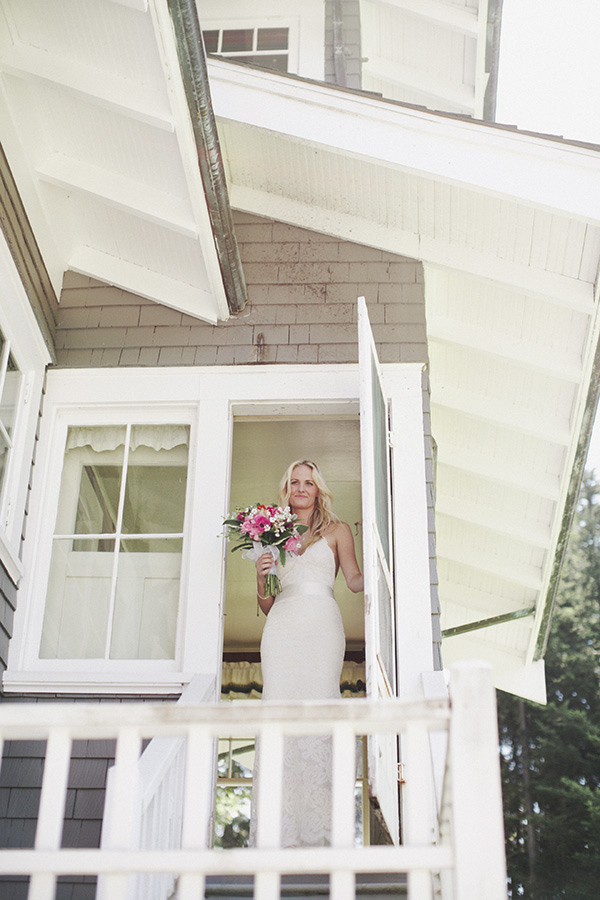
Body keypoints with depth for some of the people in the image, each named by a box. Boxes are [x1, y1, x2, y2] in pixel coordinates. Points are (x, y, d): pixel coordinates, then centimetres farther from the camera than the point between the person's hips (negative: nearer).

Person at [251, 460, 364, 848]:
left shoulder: (337, 530, 19)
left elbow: (355, 578, 5)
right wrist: (262, 577, 2)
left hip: (321, 624, -2)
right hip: (282, 627, 2)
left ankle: (318, 823, -12)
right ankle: (281, 825, -9)